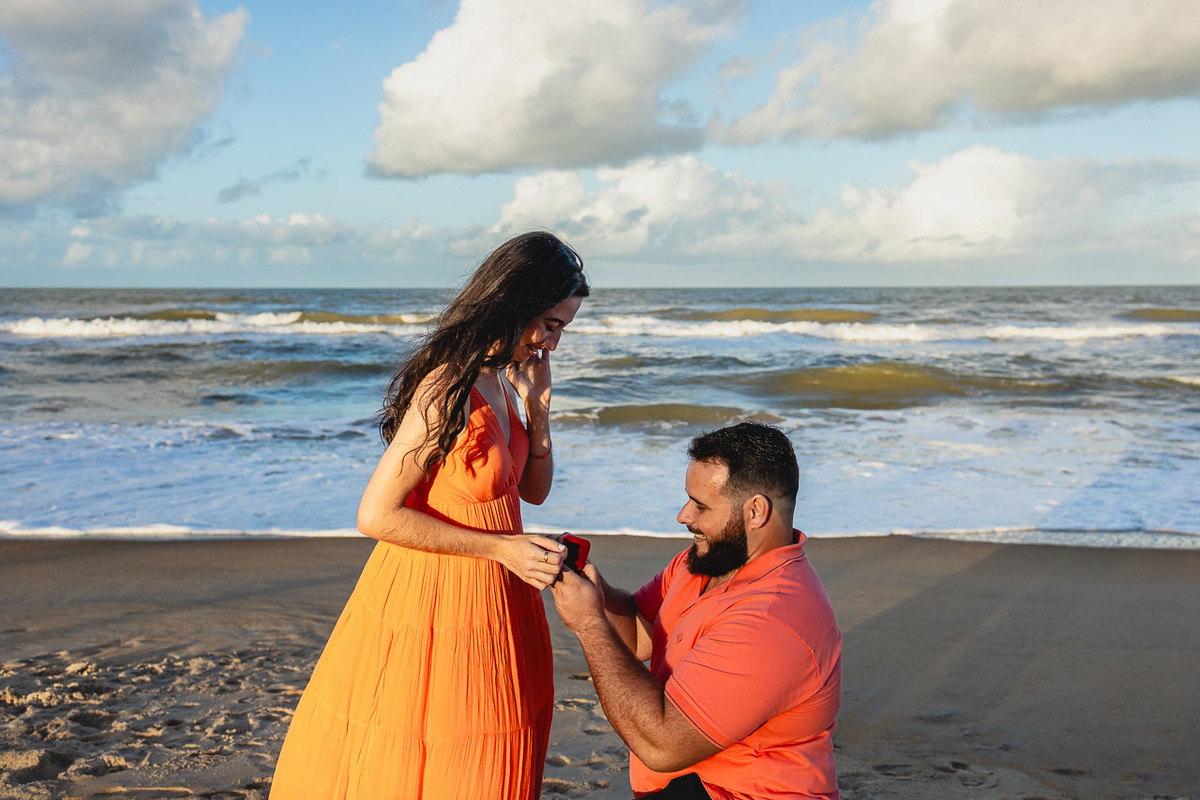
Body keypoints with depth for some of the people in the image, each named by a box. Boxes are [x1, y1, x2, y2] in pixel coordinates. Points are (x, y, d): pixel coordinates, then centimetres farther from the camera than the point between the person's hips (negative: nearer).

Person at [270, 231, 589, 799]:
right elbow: (377, 515, -24)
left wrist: (538, 408, -5)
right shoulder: (448, 388, -24)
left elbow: (534, 489, 11)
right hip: (437, 599, -8)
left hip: (494, 602, 8)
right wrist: (500, 548, -21)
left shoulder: (499, 376, 3)